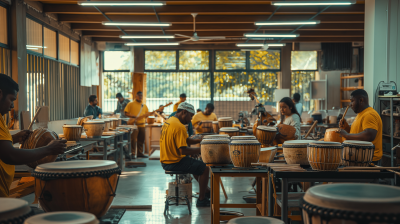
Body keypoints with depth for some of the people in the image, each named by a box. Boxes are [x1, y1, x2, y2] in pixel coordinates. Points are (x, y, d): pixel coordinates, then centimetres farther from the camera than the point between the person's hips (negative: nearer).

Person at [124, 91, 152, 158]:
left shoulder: (144, 105, 15)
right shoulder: (131, 104, -1)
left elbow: (147, 113, 23)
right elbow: (126, 113, -4)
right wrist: (133, 116, -17)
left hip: (142, 125, 5)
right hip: (134, 124, -5)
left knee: (141, 140, 10)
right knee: (133, 139, -7)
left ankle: (140, 153, 19)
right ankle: (133, 154, -2)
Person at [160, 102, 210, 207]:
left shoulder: (169, 121, 10)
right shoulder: (179, 127, -23)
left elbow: (185, 140, 16)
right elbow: (183, 150, -26)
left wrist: (199, 140, 4)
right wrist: (200, 149, -16)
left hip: (165, 161, 11)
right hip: (174, 162, -10)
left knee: (196, 165, 29)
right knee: (205, 168, -3)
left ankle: (205, 190, 39)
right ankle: (201, 200, 5)